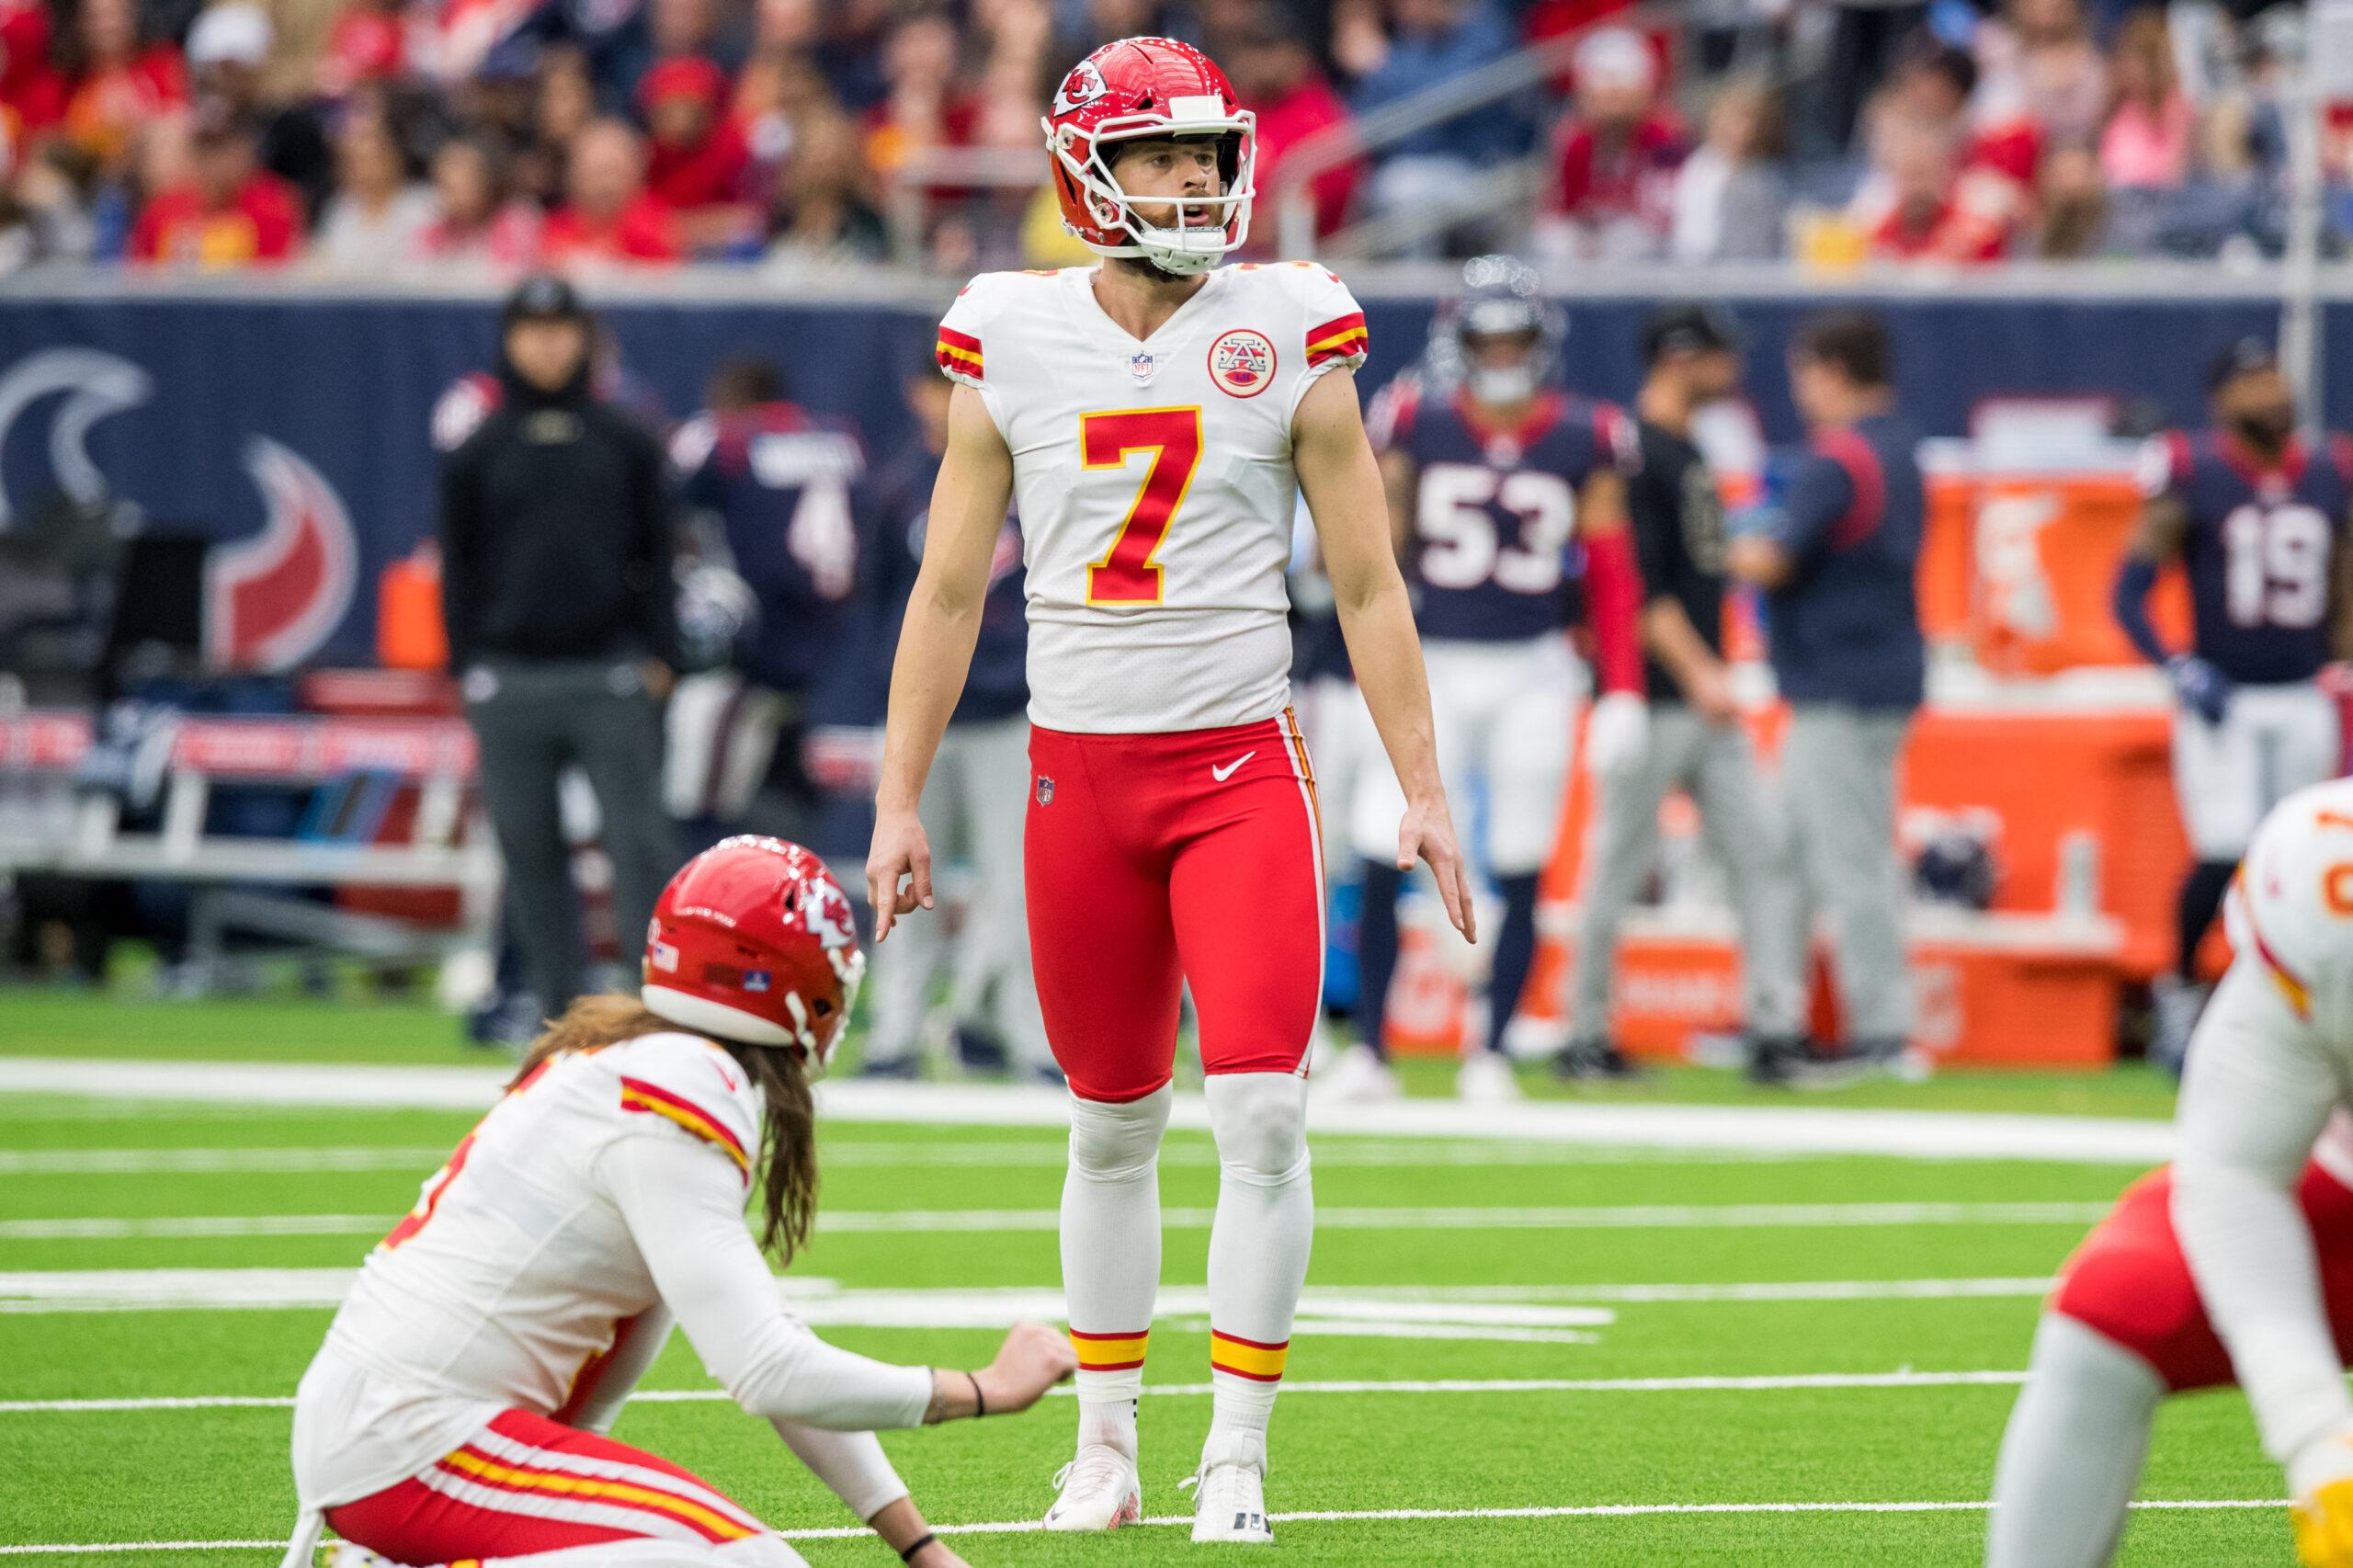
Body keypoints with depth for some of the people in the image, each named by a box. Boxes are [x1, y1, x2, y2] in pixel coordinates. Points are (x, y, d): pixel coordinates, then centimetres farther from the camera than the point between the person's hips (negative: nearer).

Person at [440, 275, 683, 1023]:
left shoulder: (626, 441, 8)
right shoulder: (478, 450, 8)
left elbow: (656, 555, 9)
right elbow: (459, 565, 9)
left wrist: (657, 656, 1)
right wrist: (466, 668, 2)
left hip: (609, 674, -1)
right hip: (511, 676, 1)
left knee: (638, 839, -7)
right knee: (530, 849, 2)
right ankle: (562, 1009, 8)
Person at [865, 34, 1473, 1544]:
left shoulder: (1289, 338, -2)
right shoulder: (1013, 343, 1)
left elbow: (1369, 586, 4)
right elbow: (949, 590, 8)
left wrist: (1423, 790, 0)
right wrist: (898, 801, 5)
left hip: (1239, 764, -1)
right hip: (1079, 767, 1)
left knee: (1263, 1108, -11)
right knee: (1112, 1123, 9)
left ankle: (1238, 1460, -3)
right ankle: (1106, 1451, 21)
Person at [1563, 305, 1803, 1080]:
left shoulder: (1689, 454, 15)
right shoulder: (1631, 452, -14)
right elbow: (1638, 588, -20)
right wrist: (1698, 674, -23)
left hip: (1707, 698, 9)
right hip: (1652, 697, -9)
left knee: (1753, 850, 4)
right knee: (1620, 864, -2)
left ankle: (1775, 1021, 3)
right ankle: (1586, 1036, 6)